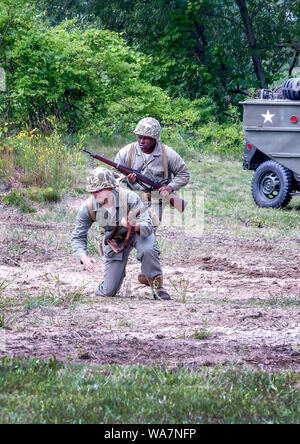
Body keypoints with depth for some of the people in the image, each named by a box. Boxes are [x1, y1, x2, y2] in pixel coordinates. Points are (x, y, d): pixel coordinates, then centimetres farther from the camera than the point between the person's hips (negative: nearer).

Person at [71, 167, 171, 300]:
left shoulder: (129, 198, -33)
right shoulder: (88, 208, -25)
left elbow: (148, 227, -33)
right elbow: (78, 238, -15)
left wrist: (134, 226, -57)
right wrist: (84, 257, -36)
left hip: (137, 232, -2)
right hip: (113, 239, 2)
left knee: (148, 250, -39)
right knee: (109, 292, -5)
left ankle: (157, 287, -16)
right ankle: (100, 290, 35)